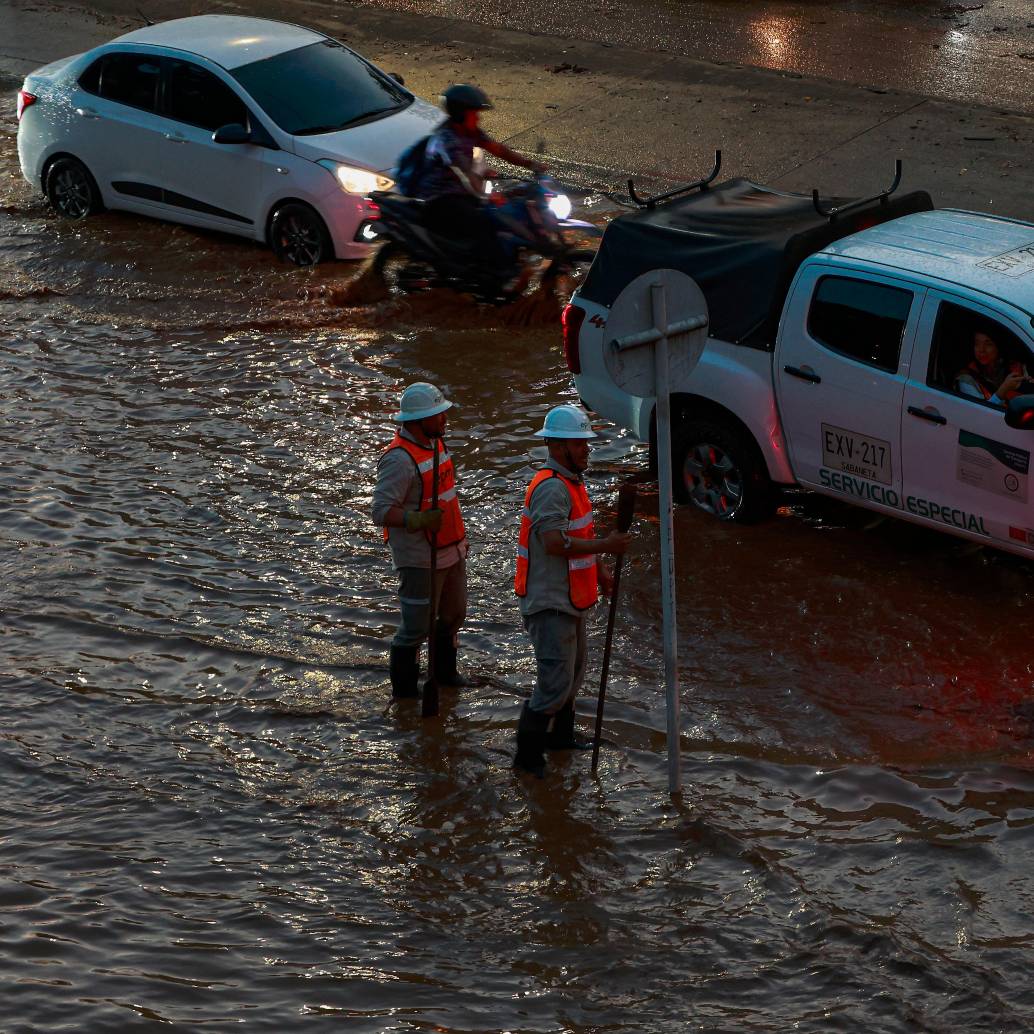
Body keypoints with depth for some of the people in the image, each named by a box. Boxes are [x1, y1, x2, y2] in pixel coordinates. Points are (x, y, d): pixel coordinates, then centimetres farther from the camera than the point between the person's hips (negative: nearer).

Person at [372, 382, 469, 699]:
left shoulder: (435, 441, 6)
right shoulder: (399, 459, -23)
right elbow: (381, 511, -26)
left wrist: (460, 537, 24)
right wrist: (418, 520, -39)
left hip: (450, 551, 9)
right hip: (419, 558, -9)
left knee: (453, 614, 22)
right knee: (416, 626, -1)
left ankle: (444, 672, 42)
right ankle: (404, 690, 14)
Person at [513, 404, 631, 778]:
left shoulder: (571, 481, 11)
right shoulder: (550, 487, -23)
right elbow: (555, 543, -32)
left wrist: (599, 570, 20)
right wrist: (606, 545, -30)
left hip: (570, 598, 11)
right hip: (549, 601, -11)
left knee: (573, 672, 23)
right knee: (555, 682, -9)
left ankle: (559, 735, 39)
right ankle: (528, 754, 0)